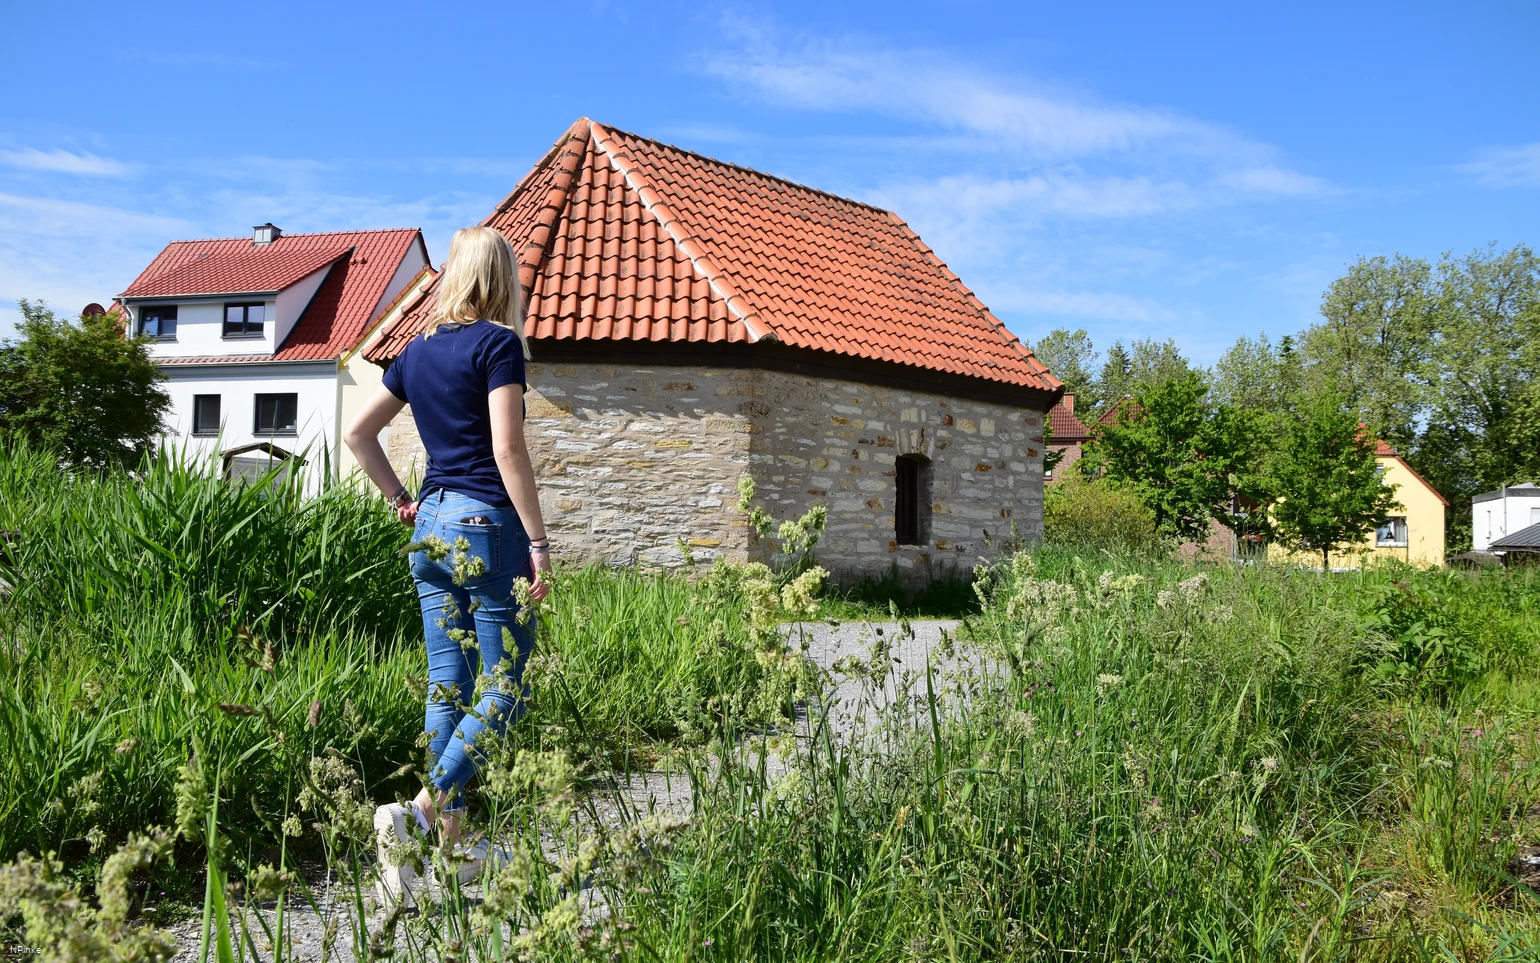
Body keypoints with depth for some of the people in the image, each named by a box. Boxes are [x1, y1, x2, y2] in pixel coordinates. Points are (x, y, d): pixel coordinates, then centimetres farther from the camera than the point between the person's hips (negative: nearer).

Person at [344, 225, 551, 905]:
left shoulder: (418, 351, 13)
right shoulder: (498, 344, -8)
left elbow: (357, 432, 17)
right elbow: (508, 450, -15)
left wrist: (400, 499, 19)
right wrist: (538, 540, -12)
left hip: (431, 524, 7)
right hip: (487, 522, -7)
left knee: (448, 687, 10)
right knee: (501, 689, 0)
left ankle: (454, 845, 16)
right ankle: (417, 813, -13)